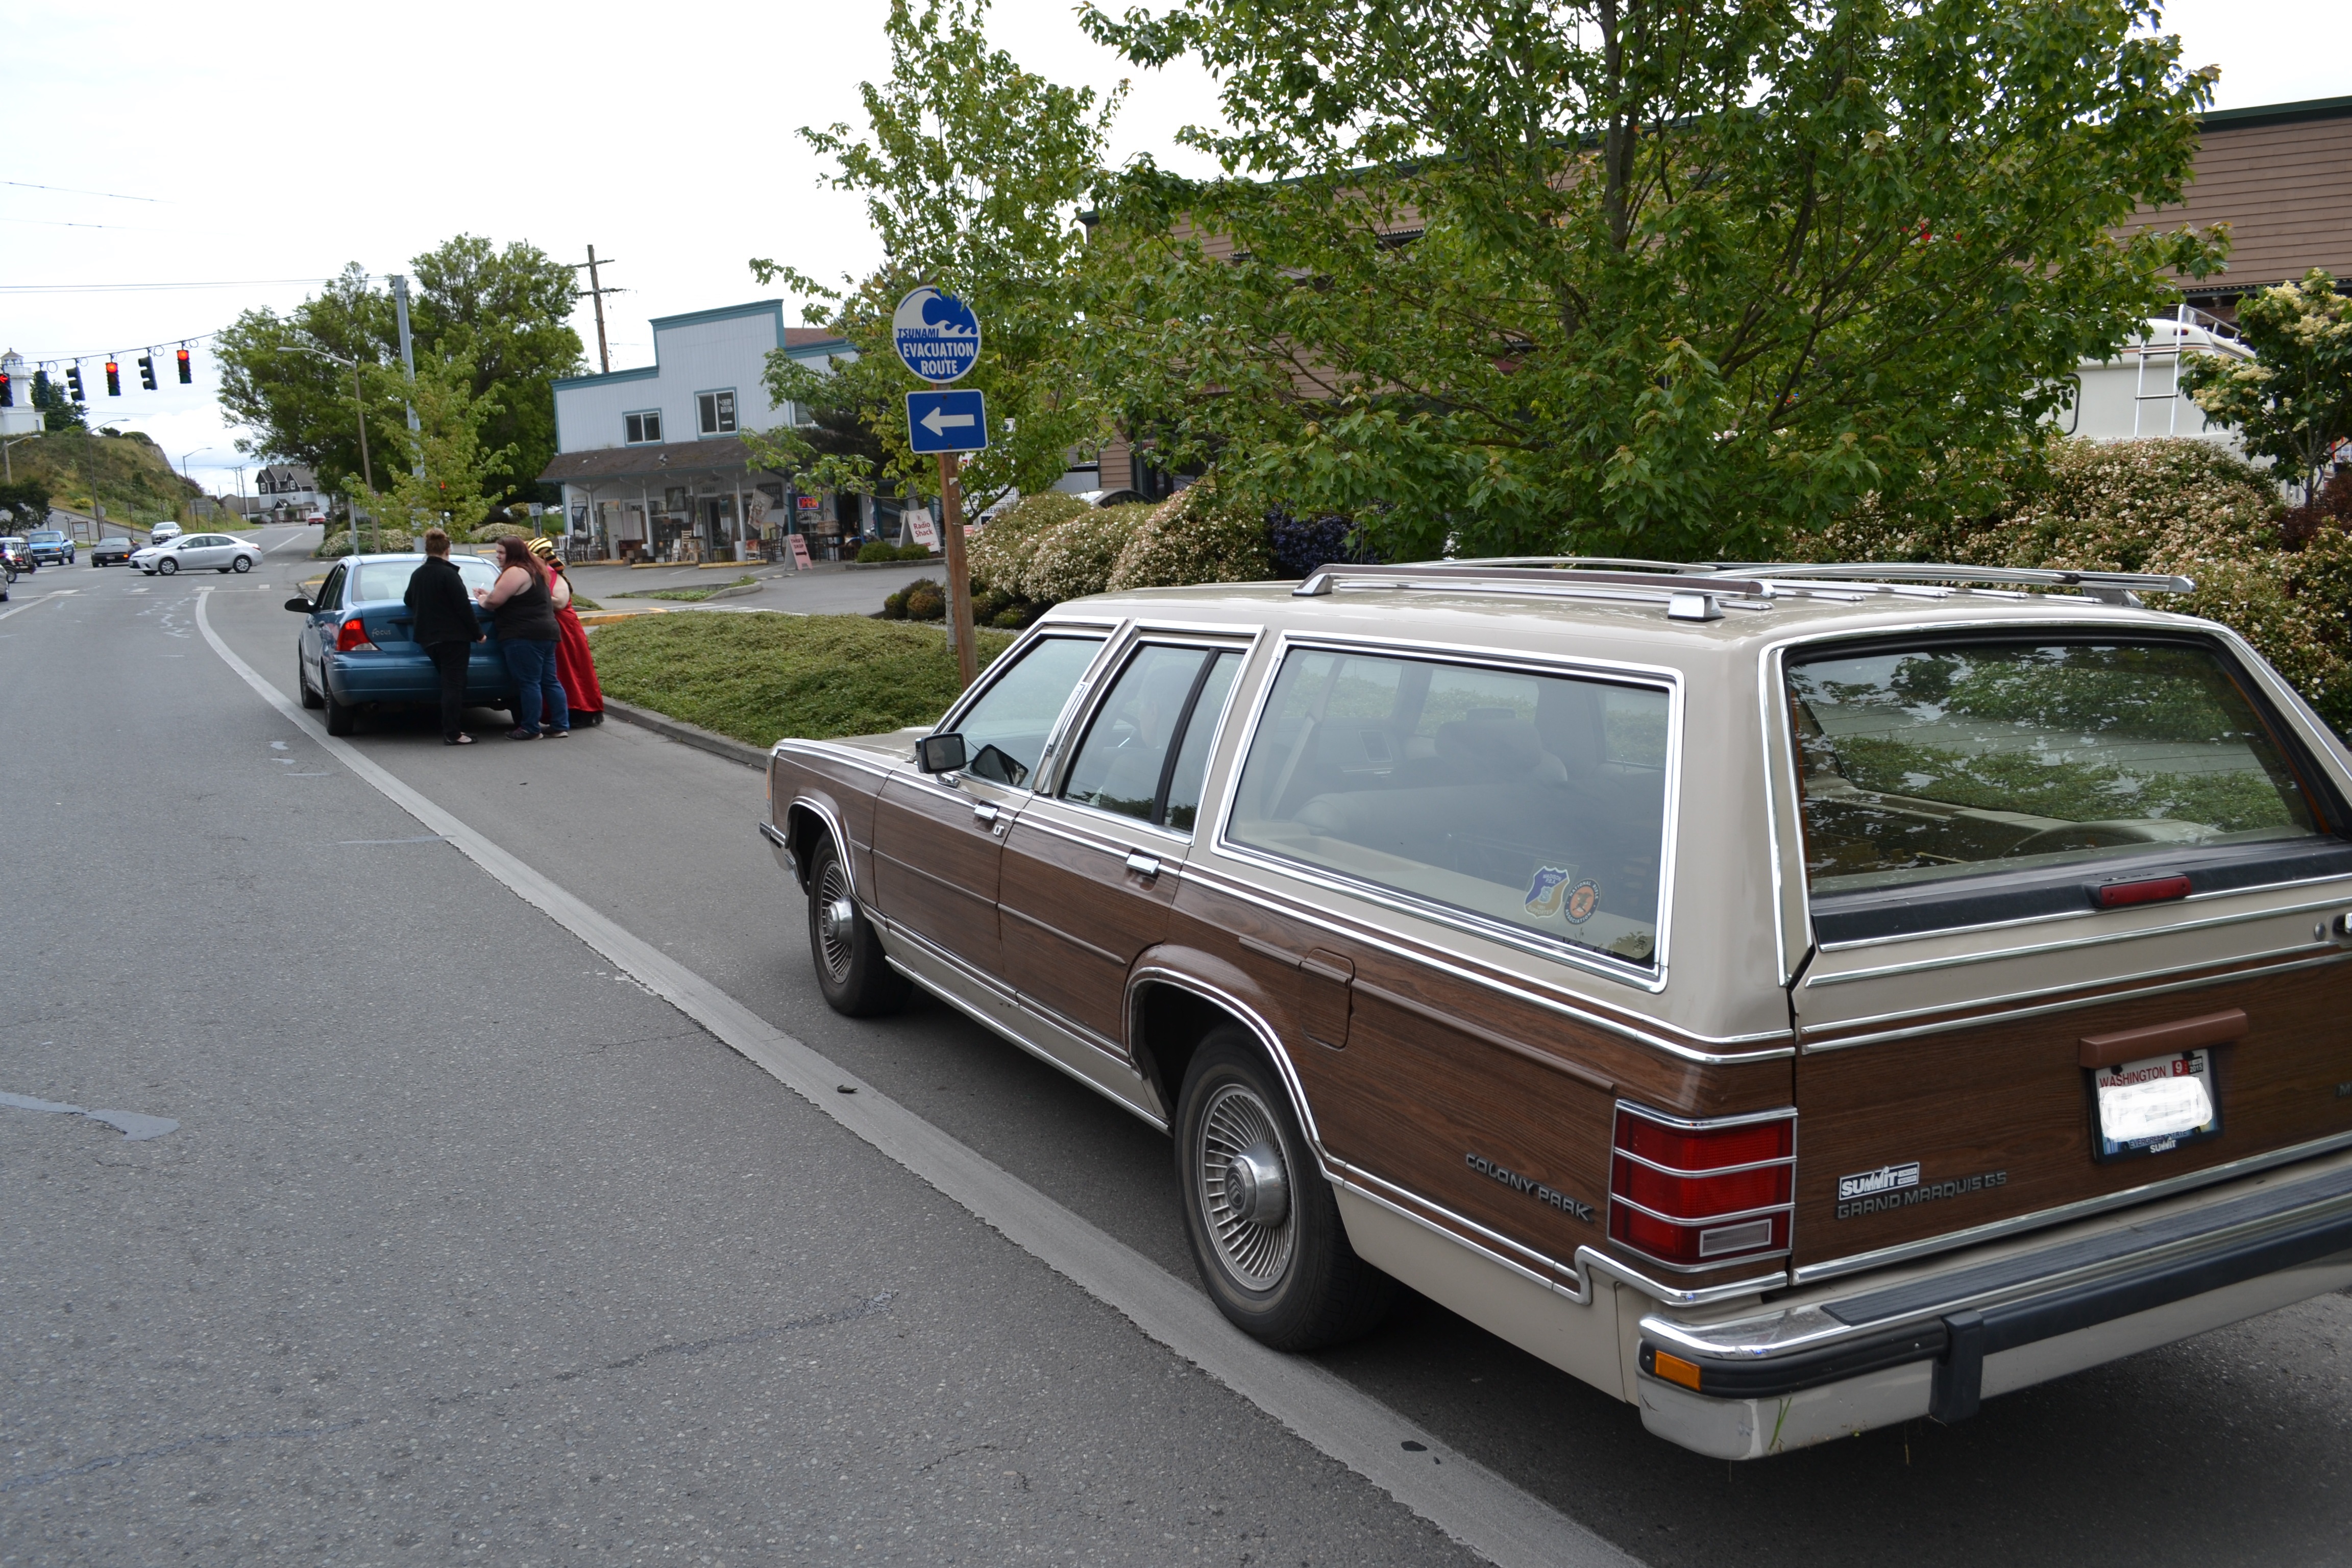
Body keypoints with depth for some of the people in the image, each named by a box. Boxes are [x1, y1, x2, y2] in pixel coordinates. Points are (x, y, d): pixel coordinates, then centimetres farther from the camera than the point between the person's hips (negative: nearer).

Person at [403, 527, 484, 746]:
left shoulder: (417, 575, 10)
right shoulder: (449, 574, -14)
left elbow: (408, 601, 27)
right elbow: (463, 607, -17)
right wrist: (478, 632, -8)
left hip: (429, 638, 8)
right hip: (454, 637, -7)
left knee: (450, 684, 17)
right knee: (454, 684, -5)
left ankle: (454, 729, 18)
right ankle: (452, 734, -7)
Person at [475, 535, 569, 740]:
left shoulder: (515, 572, -12)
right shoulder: (533, 571, 20)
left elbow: (495, 601, -17)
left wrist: (483, 600, 4)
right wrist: (489, 594, 20)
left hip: (524, 636, -10)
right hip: (546, 632, 10)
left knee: (528, 683, -5)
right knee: (549, 681, 10)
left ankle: (530, 729, -1)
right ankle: (561, 725, 11)